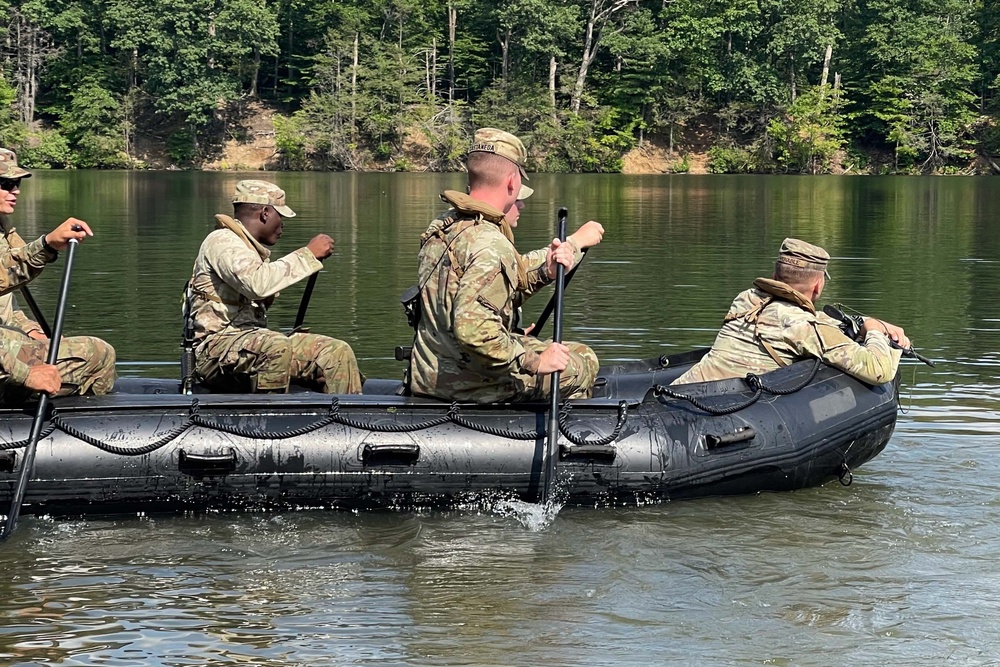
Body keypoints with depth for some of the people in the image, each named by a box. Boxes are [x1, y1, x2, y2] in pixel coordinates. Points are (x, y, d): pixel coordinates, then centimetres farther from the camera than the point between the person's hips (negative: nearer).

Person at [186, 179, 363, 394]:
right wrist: (308, 254, -20)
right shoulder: (223, 241, -8)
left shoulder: (253, 248, 22)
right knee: (275, 347, -39)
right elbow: (257, 283, -28)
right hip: (215, 348, -9)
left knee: (338, 353, -4)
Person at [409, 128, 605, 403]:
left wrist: (574, 243, 11)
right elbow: (472, 328, -37)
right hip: (470, 386, -9)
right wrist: (534, 362, -27)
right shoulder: (490, 245, -27)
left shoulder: (444, 225, 4)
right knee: (583, 362, 11)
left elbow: (514, 273, 10)